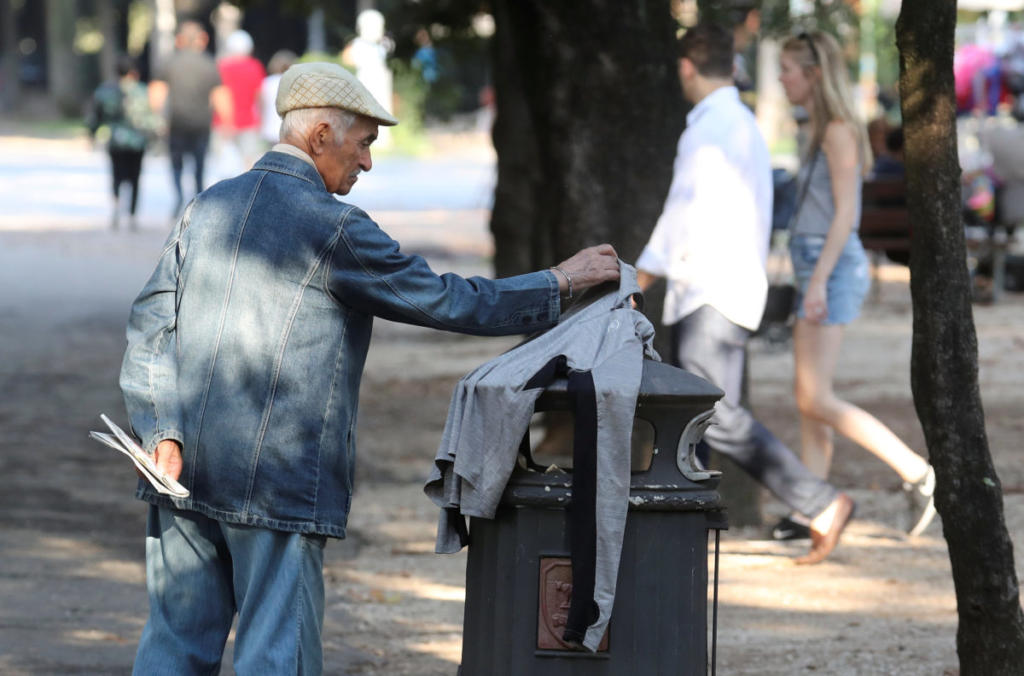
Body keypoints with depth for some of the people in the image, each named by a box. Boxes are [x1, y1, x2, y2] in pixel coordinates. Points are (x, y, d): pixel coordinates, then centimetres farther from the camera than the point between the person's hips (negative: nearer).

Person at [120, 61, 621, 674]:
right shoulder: (337, 229, -9)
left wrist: (162, 431, 2)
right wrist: (558, 283, 6)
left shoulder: (208, 209, 10)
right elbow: (445, 301, -4)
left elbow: (150, 325, 6)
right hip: (277, 483, -6)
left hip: (186, 473, 6)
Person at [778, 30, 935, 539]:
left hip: (832, 271, -10)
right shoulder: (824, 131, 15)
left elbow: (845, 212, -19)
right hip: (818, 272, 10)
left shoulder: (839, 131, -13)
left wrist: (818, 282, -23)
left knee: (816, 400, -13)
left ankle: (916, 473, -11)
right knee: (807, 399, 8)